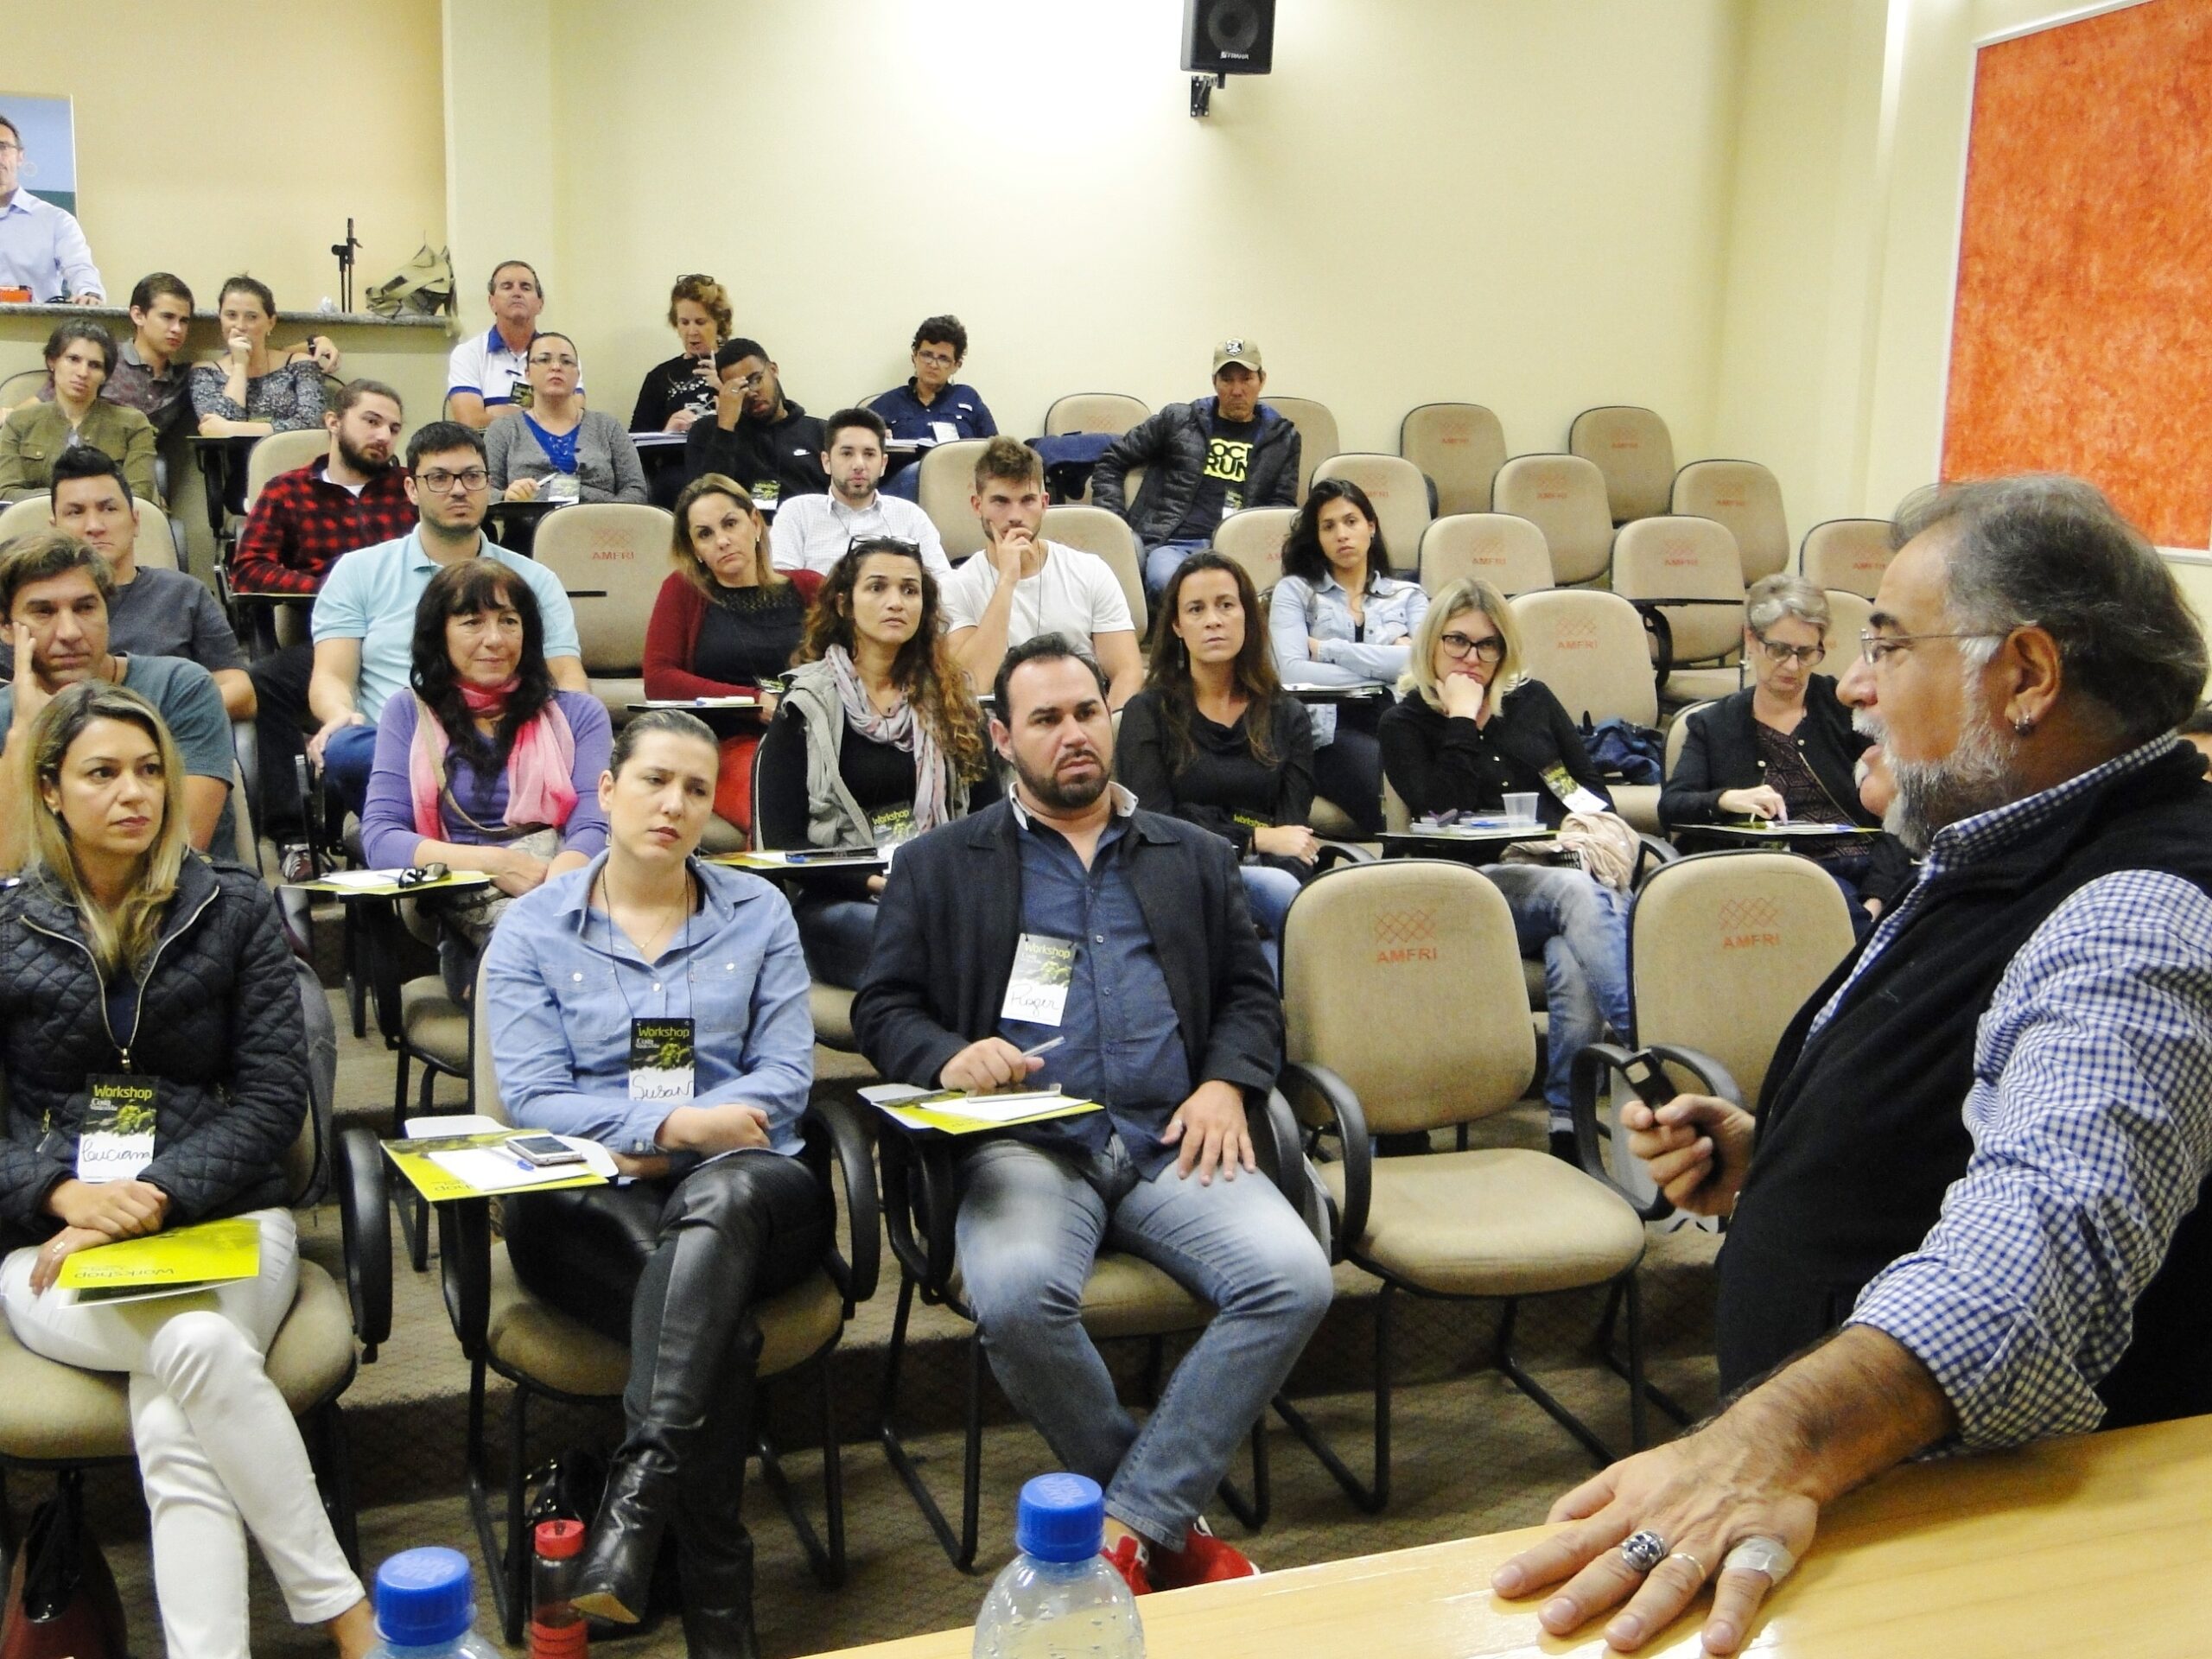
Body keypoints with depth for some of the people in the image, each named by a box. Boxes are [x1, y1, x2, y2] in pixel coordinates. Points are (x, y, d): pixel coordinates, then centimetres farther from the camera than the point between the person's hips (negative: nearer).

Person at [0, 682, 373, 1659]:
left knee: (173, 1427, -30)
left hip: (225, 1221, 1)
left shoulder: (235, 910, 10)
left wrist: (155, 1199, -11)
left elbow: (274, 1093, 3)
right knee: (200, 1347, -32)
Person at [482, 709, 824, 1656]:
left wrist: (655, 1144, -10)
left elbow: (785, 1076, 4)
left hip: (746, 1192, 1)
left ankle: (637, 1487, -43)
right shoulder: (533, 928, 10)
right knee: (724, 1330, -33)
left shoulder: (757, 913, 14)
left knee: (718, 1193, -39)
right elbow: (531, 1097, -1)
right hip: (592, 1206, -1)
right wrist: (673, 1122, -15)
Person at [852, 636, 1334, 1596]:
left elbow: (1249, 993, 20)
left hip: (1173, 1144, 2)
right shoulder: (938, 866, 16)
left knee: (1294, 1280, -26)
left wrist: (1226, 1084, -2)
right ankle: (1169, 1524, -11)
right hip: (1028, 1145, -2)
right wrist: (948, 1057, -11)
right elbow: (883, 1008, 12)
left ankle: (1127, 1527, -18)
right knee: (1016, 1296, -35)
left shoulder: (1195, 858, 22)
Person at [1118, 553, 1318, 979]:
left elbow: (1296, 830, 6)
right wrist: (1253, 839, -5)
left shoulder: (1287, 716, 18)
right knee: (1278, 889, -35)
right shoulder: (1148, 713, 9)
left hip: (1262, 878, 3)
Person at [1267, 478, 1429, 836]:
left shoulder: (1408, 595, 21)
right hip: (1331, 731, -1)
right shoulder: (1295, 591, 15)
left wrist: (1328, 649, 0)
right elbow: (1293, 671, -3)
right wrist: (1387, 668, -2)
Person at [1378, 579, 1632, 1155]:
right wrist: (1461, 720, -2)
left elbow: (1594, 788, 22)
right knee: (1580, 894, -36)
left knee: (1576, 965, -33)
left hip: (1567, 869, 3)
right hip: (1478, 889, -3)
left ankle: (1571, 1126, -34)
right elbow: (1445, 811, -5)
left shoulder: (1533, 699, 23)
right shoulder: (1403, 723, 12)